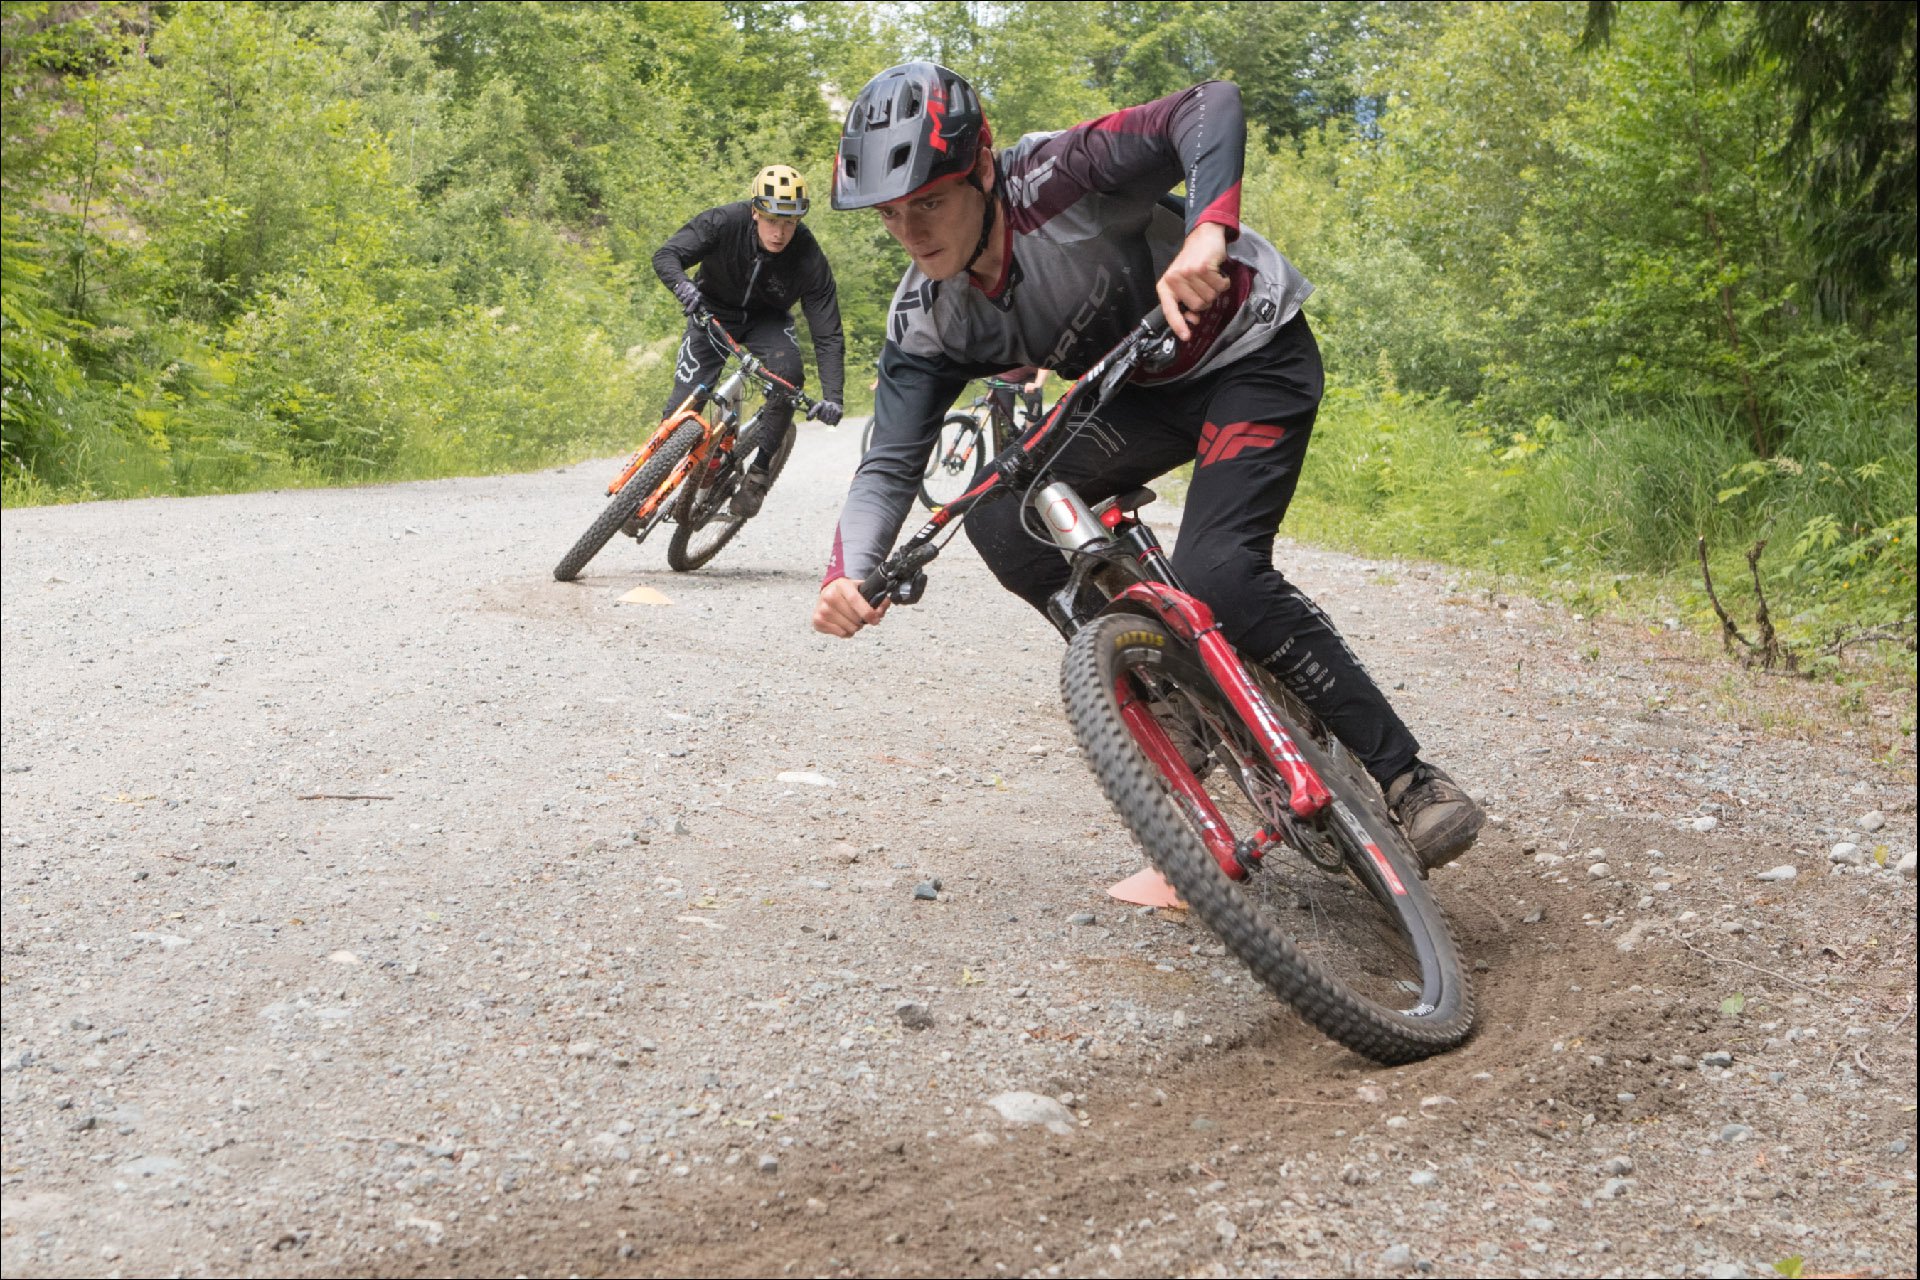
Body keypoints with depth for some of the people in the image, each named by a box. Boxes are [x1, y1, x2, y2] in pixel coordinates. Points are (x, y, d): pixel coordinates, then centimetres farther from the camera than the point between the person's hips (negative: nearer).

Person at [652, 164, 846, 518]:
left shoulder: (810, 260, -27)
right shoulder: (724, 222, -28)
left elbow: (828, 335, -26)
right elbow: (666, 256, -29)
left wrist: (833, 396, -39)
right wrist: (684, 286, -53)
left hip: (767, 319, 0)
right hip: (714, 310, 0)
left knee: (789, 372, -30)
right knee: (684, 401, -13)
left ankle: (760, 469, -15)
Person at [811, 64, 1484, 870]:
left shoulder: (1058, 179, -29)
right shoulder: (927, 323, -12)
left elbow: (1212, 108, -36)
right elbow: (891, 463, -17)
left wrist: (1207, 232, -54)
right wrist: (848, 574, -36)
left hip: (1254, 354, -6)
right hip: (1144, 394, 7)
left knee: (1218, 572, -25)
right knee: (1000, 514, -15)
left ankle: (1410, 780, -15)